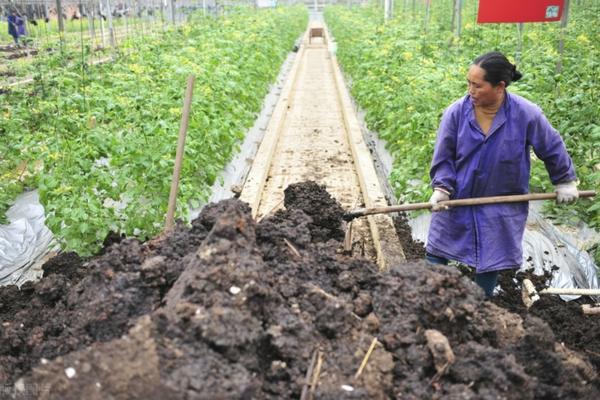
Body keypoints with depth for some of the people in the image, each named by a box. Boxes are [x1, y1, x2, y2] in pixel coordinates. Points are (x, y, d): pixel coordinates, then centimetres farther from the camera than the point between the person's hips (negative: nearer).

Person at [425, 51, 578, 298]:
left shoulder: (527, 114, -16)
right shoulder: (456, 113, -15)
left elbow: (552, 148, 0)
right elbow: (443, 156, -5)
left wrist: (565, 182, 9)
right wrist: (441, 188, -17)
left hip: (502, 208, -1)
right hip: (457, 201, 1)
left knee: (490, 262, 10)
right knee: (436, 255, 9)